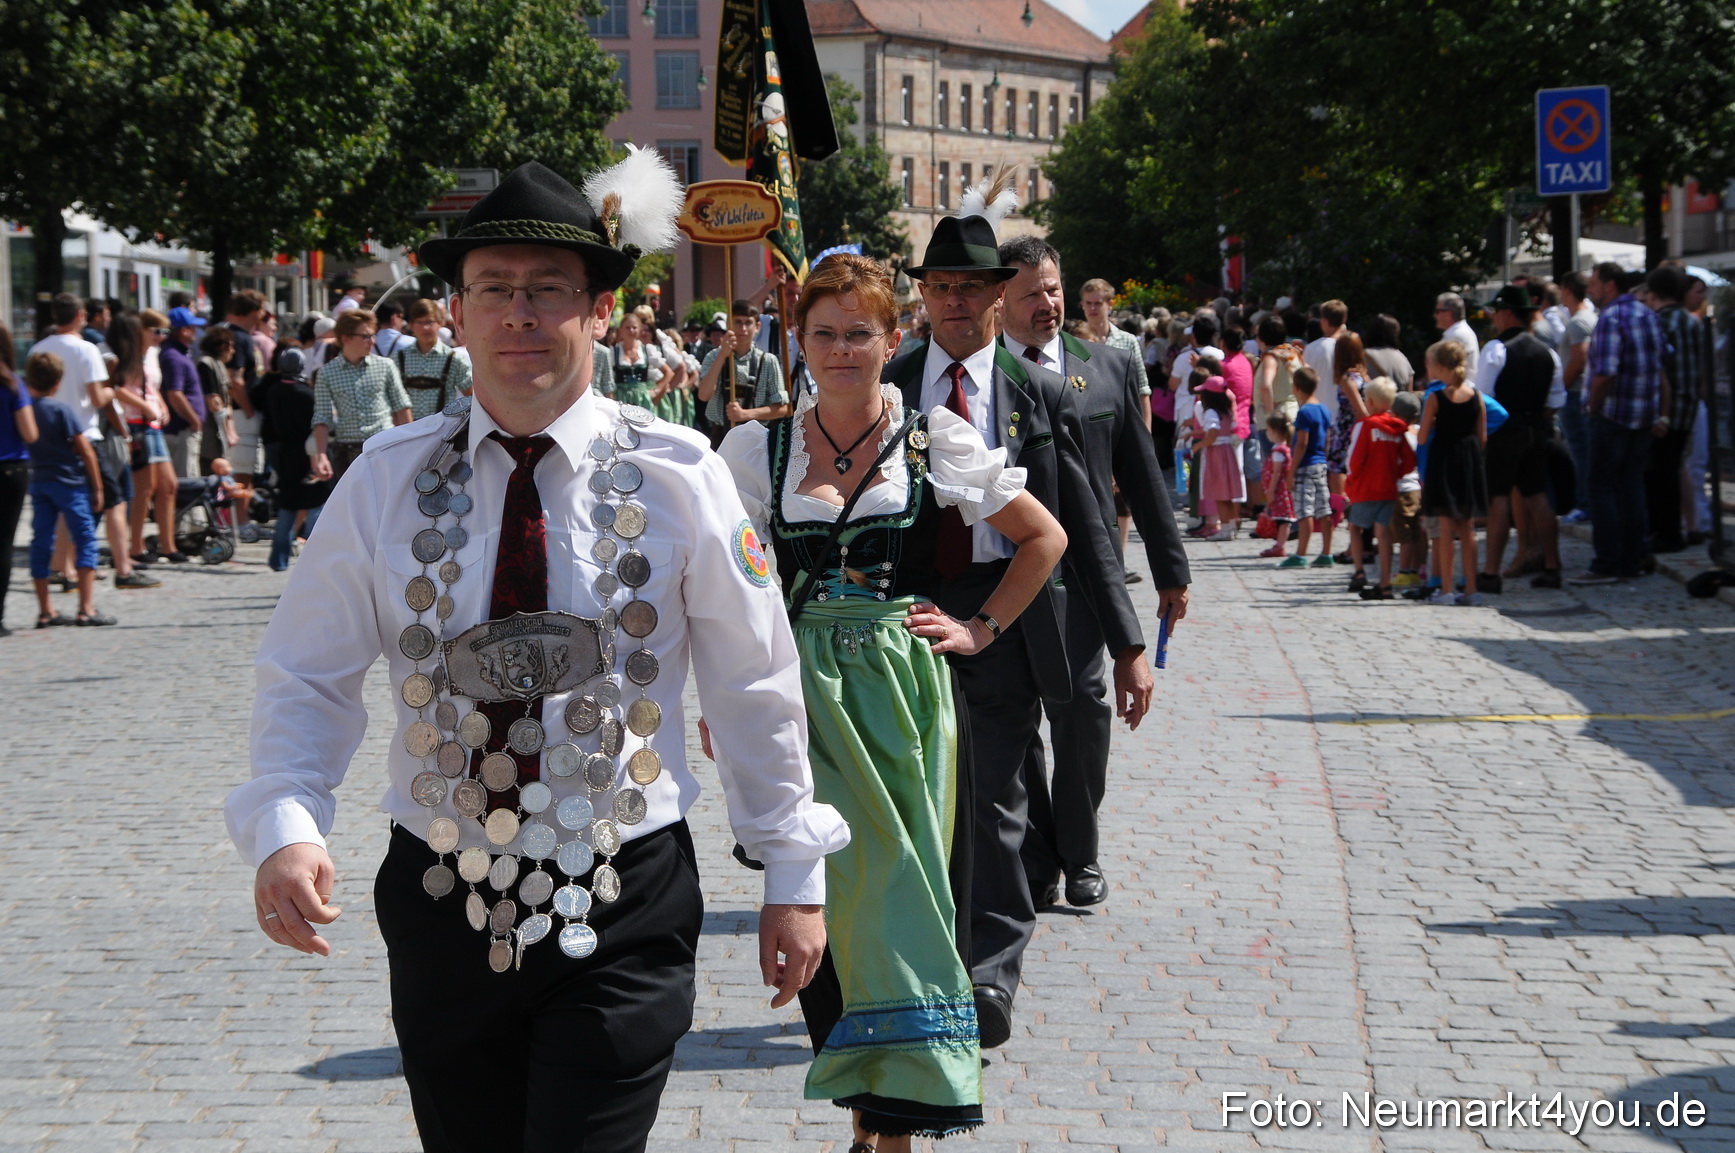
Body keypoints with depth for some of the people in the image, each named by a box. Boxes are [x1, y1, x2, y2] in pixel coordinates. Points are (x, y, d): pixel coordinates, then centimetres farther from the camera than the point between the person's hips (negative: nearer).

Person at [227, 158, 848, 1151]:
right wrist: (283, 827, -16)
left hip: (625, 917, -2)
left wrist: (796, 876, 7)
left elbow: (757, 686, 3)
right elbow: (308, 678, 2)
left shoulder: (679, 477, -4)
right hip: (443, 909, 2)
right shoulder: (389, 478, -1)